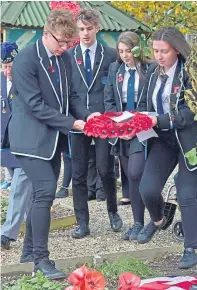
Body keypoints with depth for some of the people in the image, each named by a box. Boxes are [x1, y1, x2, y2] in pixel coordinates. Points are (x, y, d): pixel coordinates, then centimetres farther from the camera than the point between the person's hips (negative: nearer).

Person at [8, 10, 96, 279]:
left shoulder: (64, 58, 6)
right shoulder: (25, 60, -18)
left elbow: (70, 95, 13)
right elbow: (35, 105, -21)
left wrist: (87, 115, -6)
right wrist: (71, 123, -23)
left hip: (53, 136, 8)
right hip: (31, 137, -8)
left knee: (43, 193, 13)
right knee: (46, 191, -16)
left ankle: (29, 249, 26)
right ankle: (41, 258, -9)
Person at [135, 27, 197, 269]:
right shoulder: (153, 72, 5)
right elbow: (144, 104, 14)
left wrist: (159, 120, -26)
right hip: (163, 140, 5)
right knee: (147, 189, -5)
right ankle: (157, 220, 29)